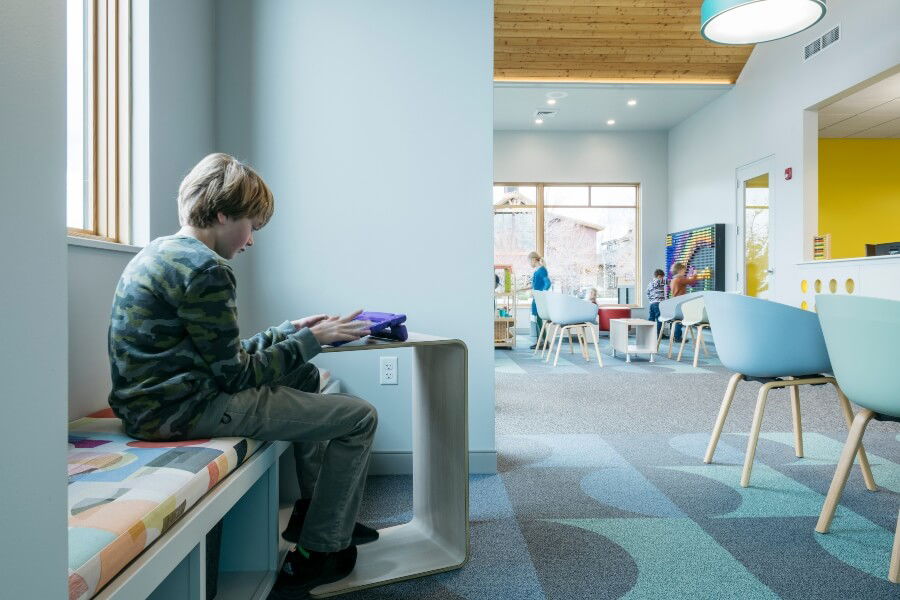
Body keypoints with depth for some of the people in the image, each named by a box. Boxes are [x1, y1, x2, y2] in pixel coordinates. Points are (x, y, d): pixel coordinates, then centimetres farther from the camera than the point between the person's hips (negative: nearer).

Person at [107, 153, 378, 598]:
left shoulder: (161, 252, 12)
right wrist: (312, 339, -7)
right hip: (182, 410, -11)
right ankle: (319, 554, 8)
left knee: (306, 377, 26)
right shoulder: (205, 269, -19)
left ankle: (312, 510, 30)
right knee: (360, 417, -6)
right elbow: (235, 374, -17)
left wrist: (290, 330, 11)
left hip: (153, 402, 11)